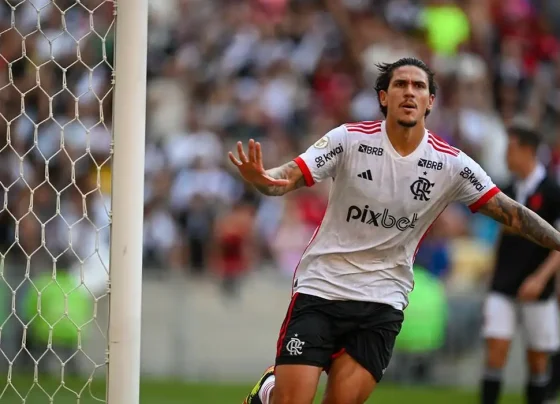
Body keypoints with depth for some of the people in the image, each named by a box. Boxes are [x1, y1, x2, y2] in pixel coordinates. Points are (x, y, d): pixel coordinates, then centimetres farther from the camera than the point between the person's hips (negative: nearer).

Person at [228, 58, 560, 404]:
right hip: (321, 286, -2)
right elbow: (289, 178, -16)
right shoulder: (350, 139, -9)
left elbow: (512, 213, -3)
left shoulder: (451, 164, -4)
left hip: (383, 302, 2)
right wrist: (260, 179, -39)